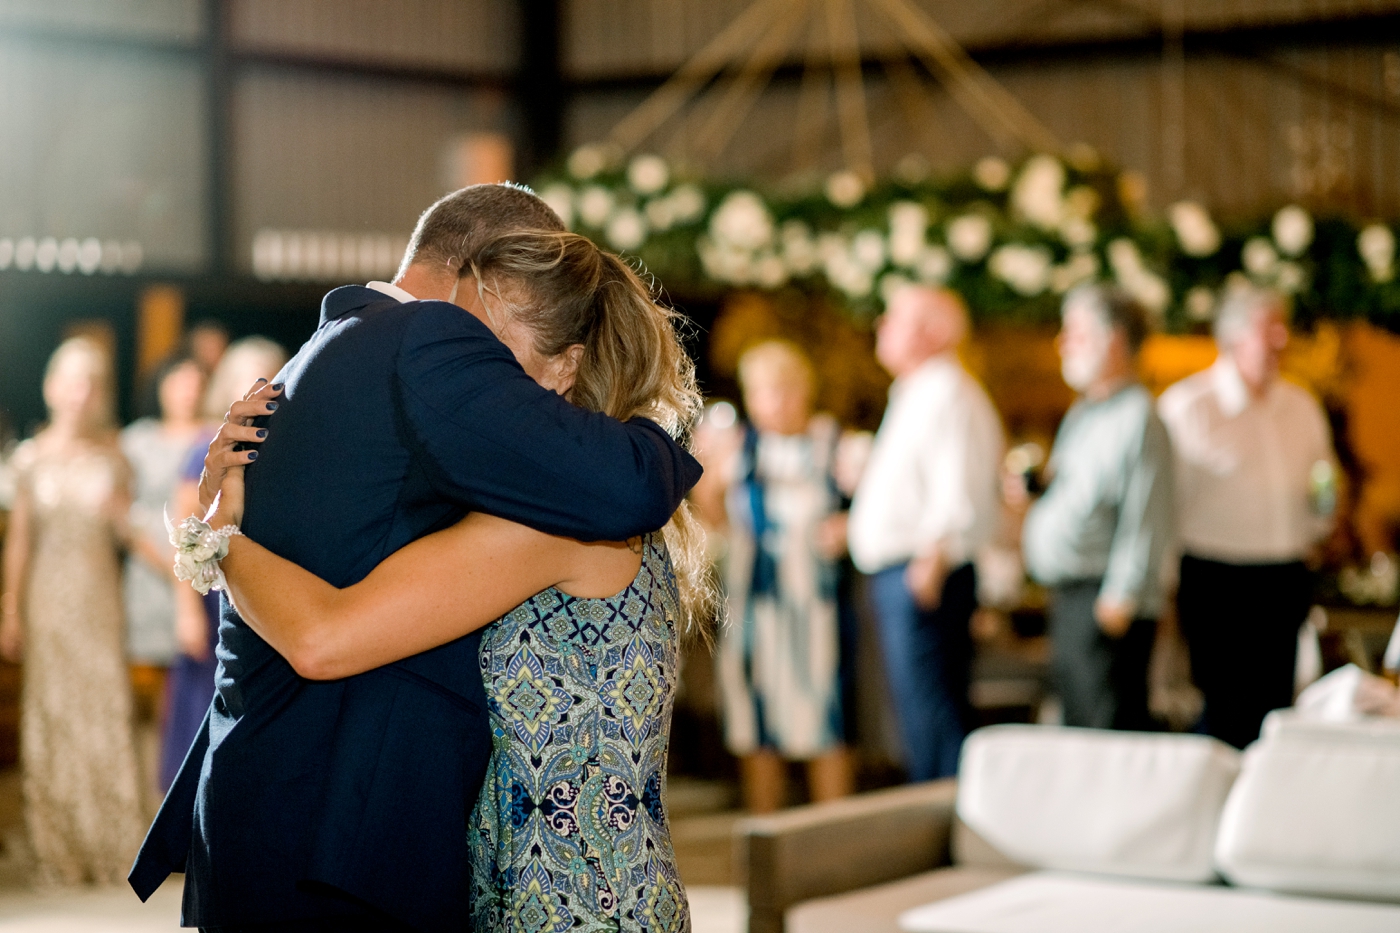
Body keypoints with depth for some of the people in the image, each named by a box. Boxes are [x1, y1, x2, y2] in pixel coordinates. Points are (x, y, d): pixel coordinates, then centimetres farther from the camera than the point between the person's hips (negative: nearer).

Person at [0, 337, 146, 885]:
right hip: (50, 593, -1)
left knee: (106, 712, -3)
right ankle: (57, 854, 5)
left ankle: (111, 849, 4)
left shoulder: (112, 454, 6)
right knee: (51, 715, -1)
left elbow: (127, 533, 10)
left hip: (100, 593, 1)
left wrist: (119, 514, -12)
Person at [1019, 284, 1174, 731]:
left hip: (1104, 601, -10)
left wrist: (1119, 599, -20)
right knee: (1077, 727, 12)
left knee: (1112, 730, -11)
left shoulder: (1137, 418, -12)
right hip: (1068, 597, 10)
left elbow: (1145, 522, -17)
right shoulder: (1082, 414, 19)